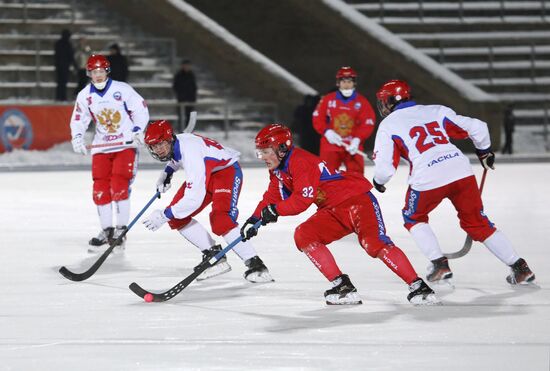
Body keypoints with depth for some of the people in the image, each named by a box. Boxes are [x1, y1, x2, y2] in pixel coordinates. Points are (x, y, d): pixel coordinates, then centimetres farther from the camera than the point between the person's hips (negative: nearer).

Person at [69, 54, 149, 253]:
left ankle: (121, 229, -5)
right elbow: (78, 119, 7)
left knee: (119, 185, -13)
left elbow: (140, 109, -4)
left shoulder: (122, 89, -9)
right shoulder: (85, 95, 1)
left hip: (125, 144, -4)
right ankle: (106, 230, 11)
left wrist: (138, 130, -14)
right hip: (101, 146, 4)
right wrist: (77, 138, -10)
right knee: (100, 187, 0)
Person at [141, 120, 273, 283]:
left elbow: (194, 198, -40)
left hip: (227, 170, -10)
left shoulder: (191, 155, -37)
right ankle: (214, 256, 4)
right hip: (206, 173, 10)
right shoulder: (170, 145, -9)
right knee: (176, 217, -1)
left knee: (220, 220, -31)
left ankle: (255, 265, -26)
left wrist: (164, 215, -37)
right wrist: (167, 173, 9)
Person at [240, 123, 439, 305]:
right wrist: (255, 219, 3)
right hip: (333, 210, 10)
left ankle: (418, 286, -26)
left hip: (357, 199, -9)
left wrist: (275, 210, -20)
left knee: (374, 243, -25)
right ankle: (342, 285, -9)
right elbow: (272, 197, 16)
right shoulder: (278, 171, 11)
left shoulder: (300, 161, -20)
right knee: (304, 235, -7)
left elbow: (304, 199, -26)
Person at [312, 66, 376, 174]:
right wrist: (327, 132, -14)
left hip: (352, 146, 0)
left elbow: (368, 124, -6)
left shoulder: (362, 102, -1)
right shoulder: (328, 100, 2)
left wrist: (357, 139, -20)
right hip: (331, 144, 0)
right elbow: (318, 118, 2)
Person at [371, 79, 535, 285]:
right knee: (478, 223, 20)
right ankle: (520, 267, 14)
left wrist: (378, 181, 26)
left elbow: (385, 168, 3)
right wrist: (485, 152, 35)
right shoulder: (436, 111, 21)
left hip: (427, 180, -4)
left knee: (414, 218, 26)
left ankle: (440, 265, 12)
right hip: (462, 172, 4)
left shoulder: (388, 125, 11)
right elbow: (477, 127, 16)